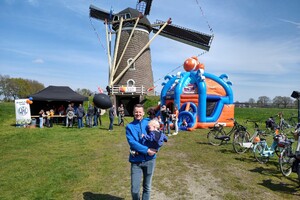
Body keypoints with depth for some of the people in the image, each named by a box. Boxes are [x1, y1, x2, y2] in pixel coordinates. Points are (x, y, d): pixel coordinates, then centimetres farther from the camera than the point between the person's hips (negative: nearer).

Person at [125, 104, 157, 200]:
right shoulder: (129, 126, -2)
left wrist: (154, 148, -16)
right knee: (134, 190, 1)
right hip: (136, 160, -1)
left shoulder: (149, 124, 3)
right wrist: (146, 150, -22)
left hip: (149, 159, 2)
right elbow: (132, 142, -14)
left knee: (147, 187, 15)